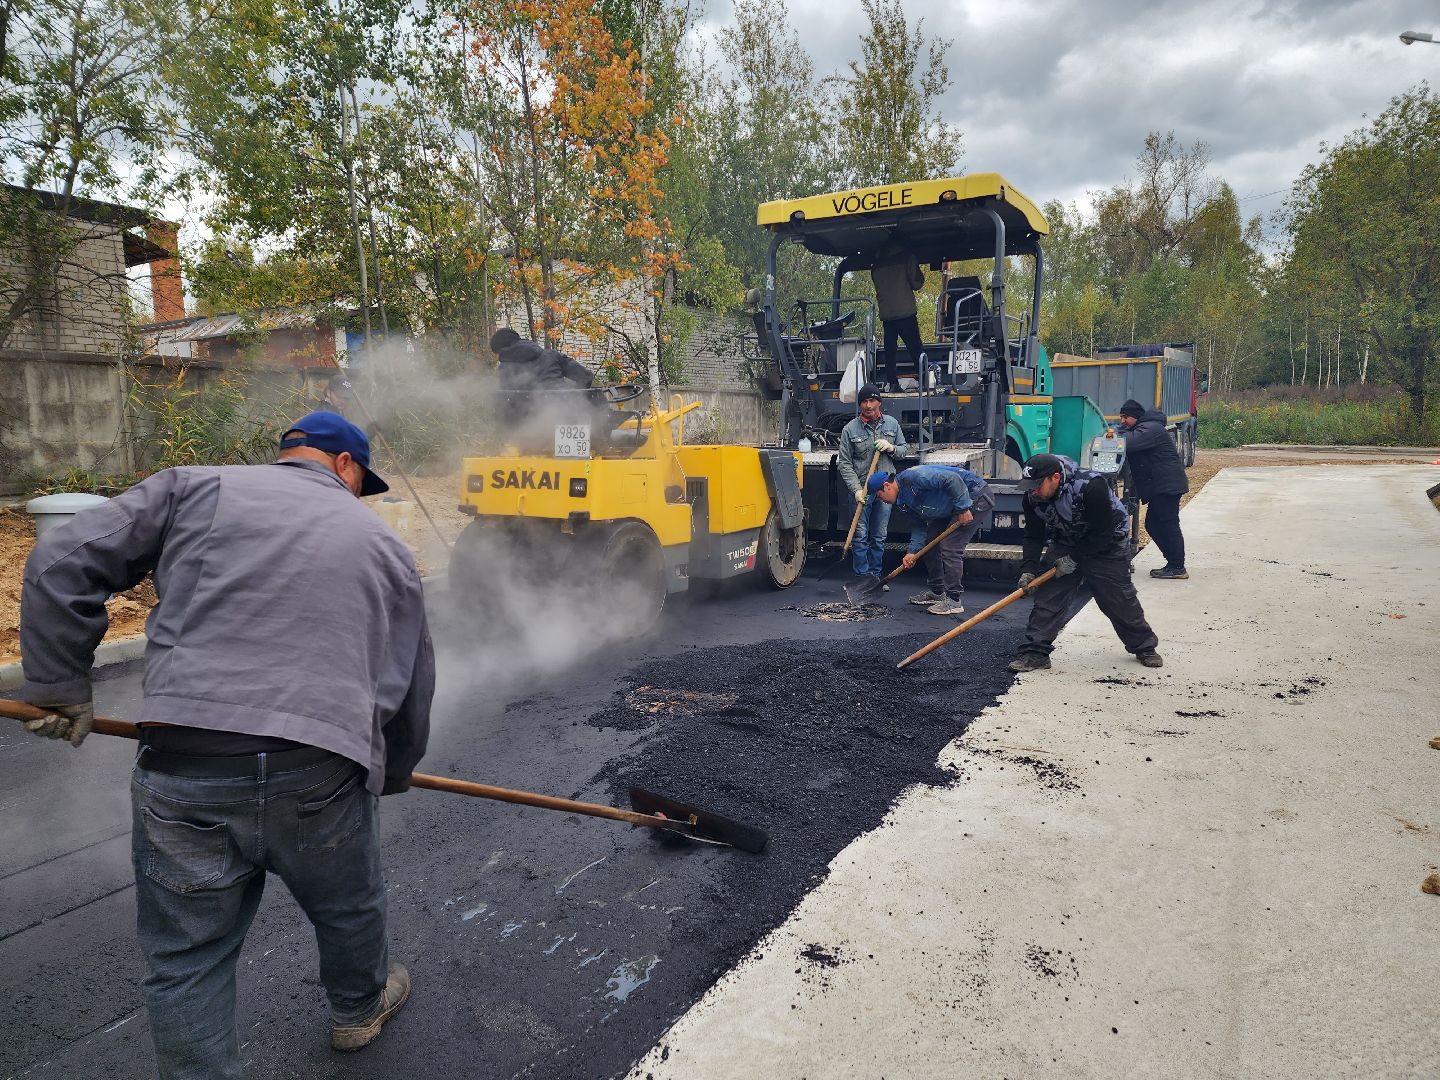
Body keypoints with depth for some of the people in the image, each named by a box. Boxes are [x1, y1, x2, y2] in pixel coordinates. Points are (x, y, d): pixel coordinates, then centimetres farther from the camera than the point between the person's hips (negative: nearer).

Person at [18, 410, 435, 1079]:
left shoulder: (195, 488, 9)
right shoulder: (385, 544, 13)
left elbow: (60, 565, 3)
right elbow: (412, 691, 19)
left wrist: (59, 685, 15)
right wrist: (393, 773, 35)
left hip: (181, 773, -1)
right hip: (322, 776, 1)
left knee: (185, 963, 20)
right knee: (349, 912, 29)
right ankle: (359, 1008, 54)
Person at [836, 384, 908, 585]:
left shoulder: (892, 423, 5)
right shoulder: (850, 429, -5)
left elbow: (903, 450, 15)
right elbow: (844, 463, -5)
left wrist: (891, 448, -9)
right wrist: (857, 489, -14)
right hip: (861, 489, -3)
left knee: (879, 537, 11)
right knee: (860, 536, -1)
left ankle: (876, 576, 21)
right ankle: (862, 577, 7)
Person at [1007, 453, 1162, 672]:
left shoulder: (1091, 486, -34)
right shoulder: (1032, 498, -17)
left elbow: (1103, 533, -27)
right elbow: (1033, 536, -9)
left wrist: (1074, 559, -24)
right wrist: (1028, 569, -20)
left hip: (1106, 545, -4)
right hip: (1065, 545, 4)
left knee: (1119, 600, 2)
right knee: (1048, 595, -8)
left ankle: (1144, 647, 24)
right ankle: (1035, 652, -4)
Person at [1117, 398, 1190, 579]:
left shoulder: (1150, 429, -14)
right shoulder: (1141, 429, 21)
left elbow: (1128, 443, -28)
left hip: (1167, 485, -11)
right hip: (1161, 486, 11)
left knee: (1168, 525, -8)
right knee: (1153, 525, 11)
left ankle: (1177, 567, -4)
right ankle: (1174, 564, 17)